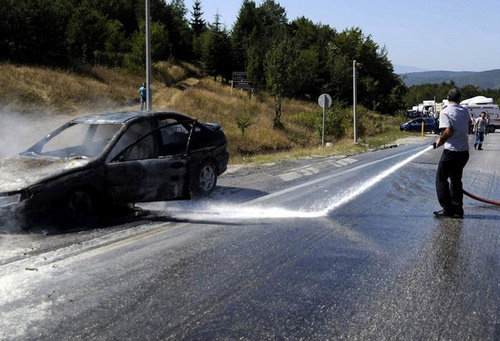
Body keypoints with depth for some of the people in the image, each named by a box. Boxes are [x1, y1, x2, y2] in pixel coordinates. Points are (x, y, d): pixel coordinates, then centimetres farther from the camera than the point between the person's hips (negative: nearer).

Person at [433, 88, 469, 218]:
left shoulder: (445, 112, -10)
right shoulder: (465, 111, 8)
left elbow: (448, 130, -20)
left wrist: (440, 140, -4)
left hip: (451, 150, -6)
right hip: (464, 151, 6)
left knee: (441, 178, 5)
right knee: (456, 179, 16)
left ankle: (447, 208, 0)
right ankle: (457, 210, 15)